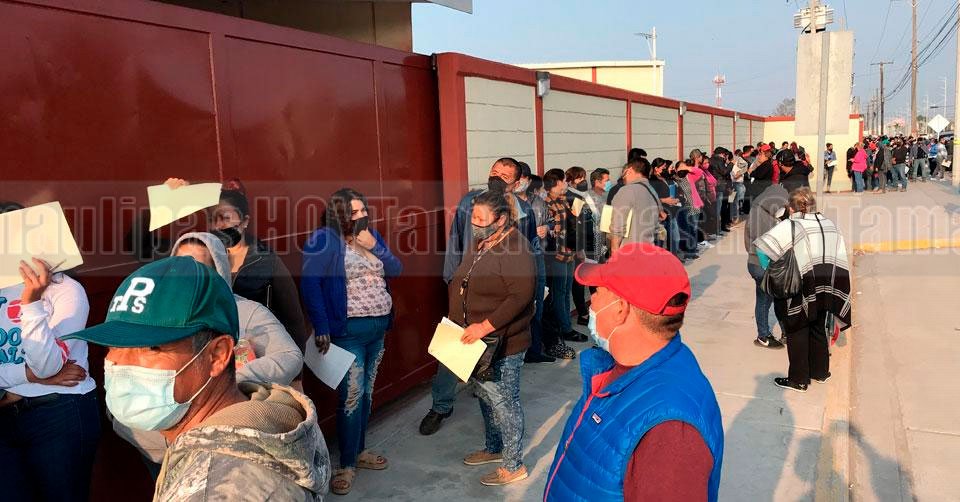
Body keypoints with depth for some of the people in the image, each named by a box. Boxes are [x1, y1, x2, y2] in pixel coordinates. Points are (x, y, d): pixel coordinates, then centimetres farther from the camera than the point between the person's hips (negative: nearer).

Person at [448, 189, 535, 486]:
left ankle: (513, 466, 20)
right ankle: (493, 448, 42)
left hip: (502, 345, -9)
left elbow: (520, 296, -29)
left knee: (504, 403, 4)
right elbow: (459, 284, 17)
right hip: (474, 341, 9)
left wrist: (485, 326, -29)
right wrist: (456, 322, 8)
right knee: (486, 398, 22)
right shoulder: (479, 243, 9)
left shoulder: (515, 249, -20)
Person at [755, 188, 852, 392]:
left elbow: (761, 247, -23)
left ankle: (799, 380, 15)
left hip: (800, 289, -6)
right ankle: (820, 371, 34)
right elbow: (841, 258, 6)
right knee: (818, 329, 22)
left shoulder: (789, 226, -12)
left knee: (797, 333, 8)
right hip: (826, 287, 6)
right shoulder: (829, 224, 6)